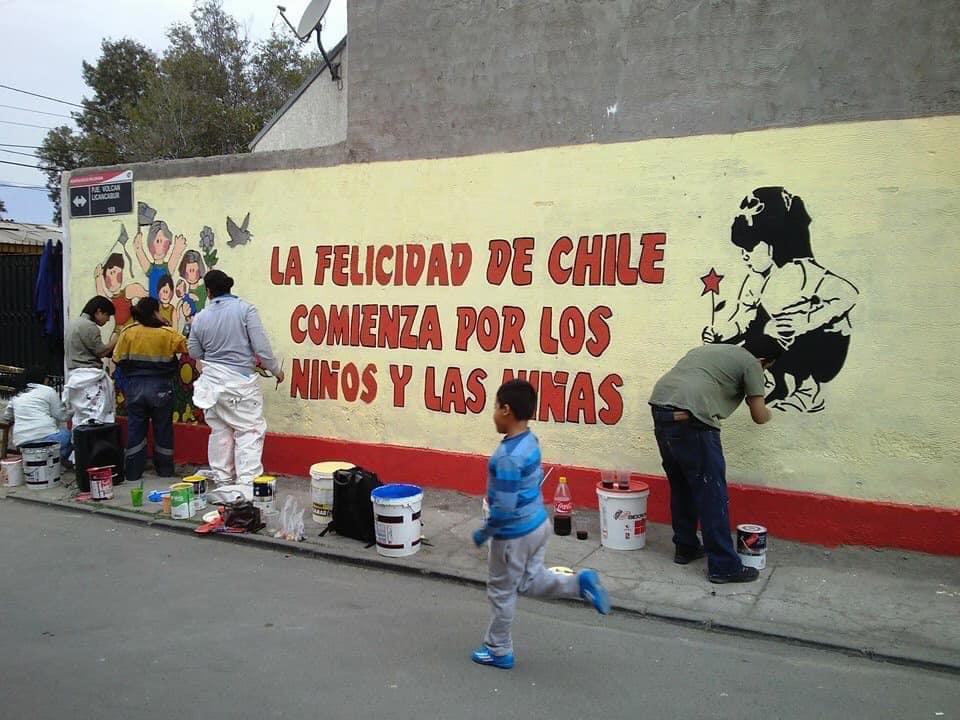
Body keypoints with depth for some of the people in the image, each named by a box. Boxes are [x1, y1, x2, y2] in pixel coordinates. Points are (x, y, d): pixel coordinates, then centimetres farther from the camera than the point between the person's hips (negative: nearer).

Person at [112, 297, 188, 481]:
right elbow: (187, 346, -1)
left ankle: (133, 471, 13)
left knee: (135, 428, 9)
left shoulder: (128, 332, -5)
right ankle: (165, 470, 19)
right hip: (161, 388, -1)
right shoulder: (167, 333, -10)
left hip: (135, 387, 1)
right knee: (163, 428, 10)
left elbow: (118, 359, -3)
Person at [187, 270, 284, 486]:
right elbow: (261, 346, -13)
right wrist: (276, 369, 0)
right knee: (250, 430, 1)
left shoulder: (200, 318, 0)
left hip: (212, 380, 4)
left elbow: (194, 353, 10)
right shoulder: (245, 309, -11)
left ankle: (222, 479, 22)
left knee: (219, 430, 15)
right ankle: (247, 481, -7)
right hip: (241, 381, -4)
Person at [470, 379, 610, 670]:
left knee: (501, 591, 11)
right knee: (530, 582, 25)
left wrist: (484, 532, -12)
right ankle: (580, 582, 7)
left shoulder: (507, 457, -29)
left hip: (514, 534, -8)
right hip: (538, 523, 9)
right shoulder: (531, 441, -1)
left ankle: (498, 651, 27)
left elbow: (504, 508, -27)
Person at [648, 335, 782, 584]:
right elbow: (759, 416, 10)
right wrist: (768, 413, 30)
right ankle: (724, 566, 8)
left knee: (681, 486, 21)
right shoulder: (750, 363, 8)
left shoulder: (709, 349, 30)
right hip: (690, 417, -8)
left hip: (660, 406, 8)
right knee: (711, 493, 2)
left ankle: (685, 548, 31)